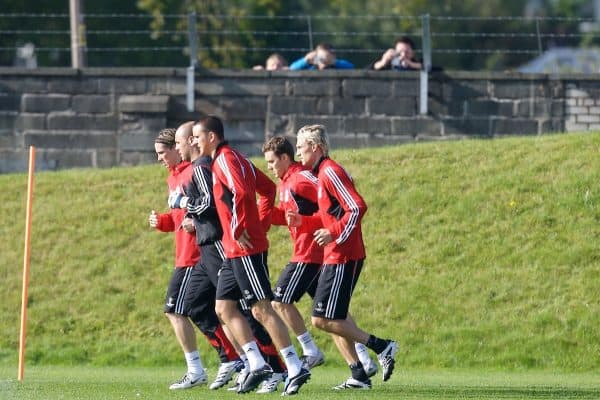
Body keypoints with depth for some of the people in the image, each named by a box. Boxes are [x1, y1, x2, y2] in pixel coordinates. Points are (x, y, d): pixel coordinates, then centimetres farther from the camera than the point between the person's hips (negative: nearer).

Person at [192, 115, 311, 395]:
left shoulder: (226, 160, -12)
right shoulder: (232, 159, 17)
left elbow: (241, 194, -29)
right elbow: (268, 189, 23)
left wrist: (239, 230, -19)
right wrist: (260, 224, 16)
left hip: (246, 249, -10)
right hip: (234, 251, 10)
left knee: (261, 309, -9)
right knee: (224, 307, 10)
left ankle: (295, 369, -8)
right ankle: (257, 365, 8)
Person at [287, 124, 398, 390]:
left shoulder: (330, 172, -14)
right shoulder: (322, 174, 17)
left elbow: (357, 208, -22)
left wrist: (335, 234, -21)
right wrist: (302, 221, 11)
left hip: (343, 257, -10)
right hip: (335, 257, 10)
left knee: (323, 319, -11)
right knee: (332, 319, 10)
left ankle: (381, 347, -7)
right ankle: (358, 375, 11)